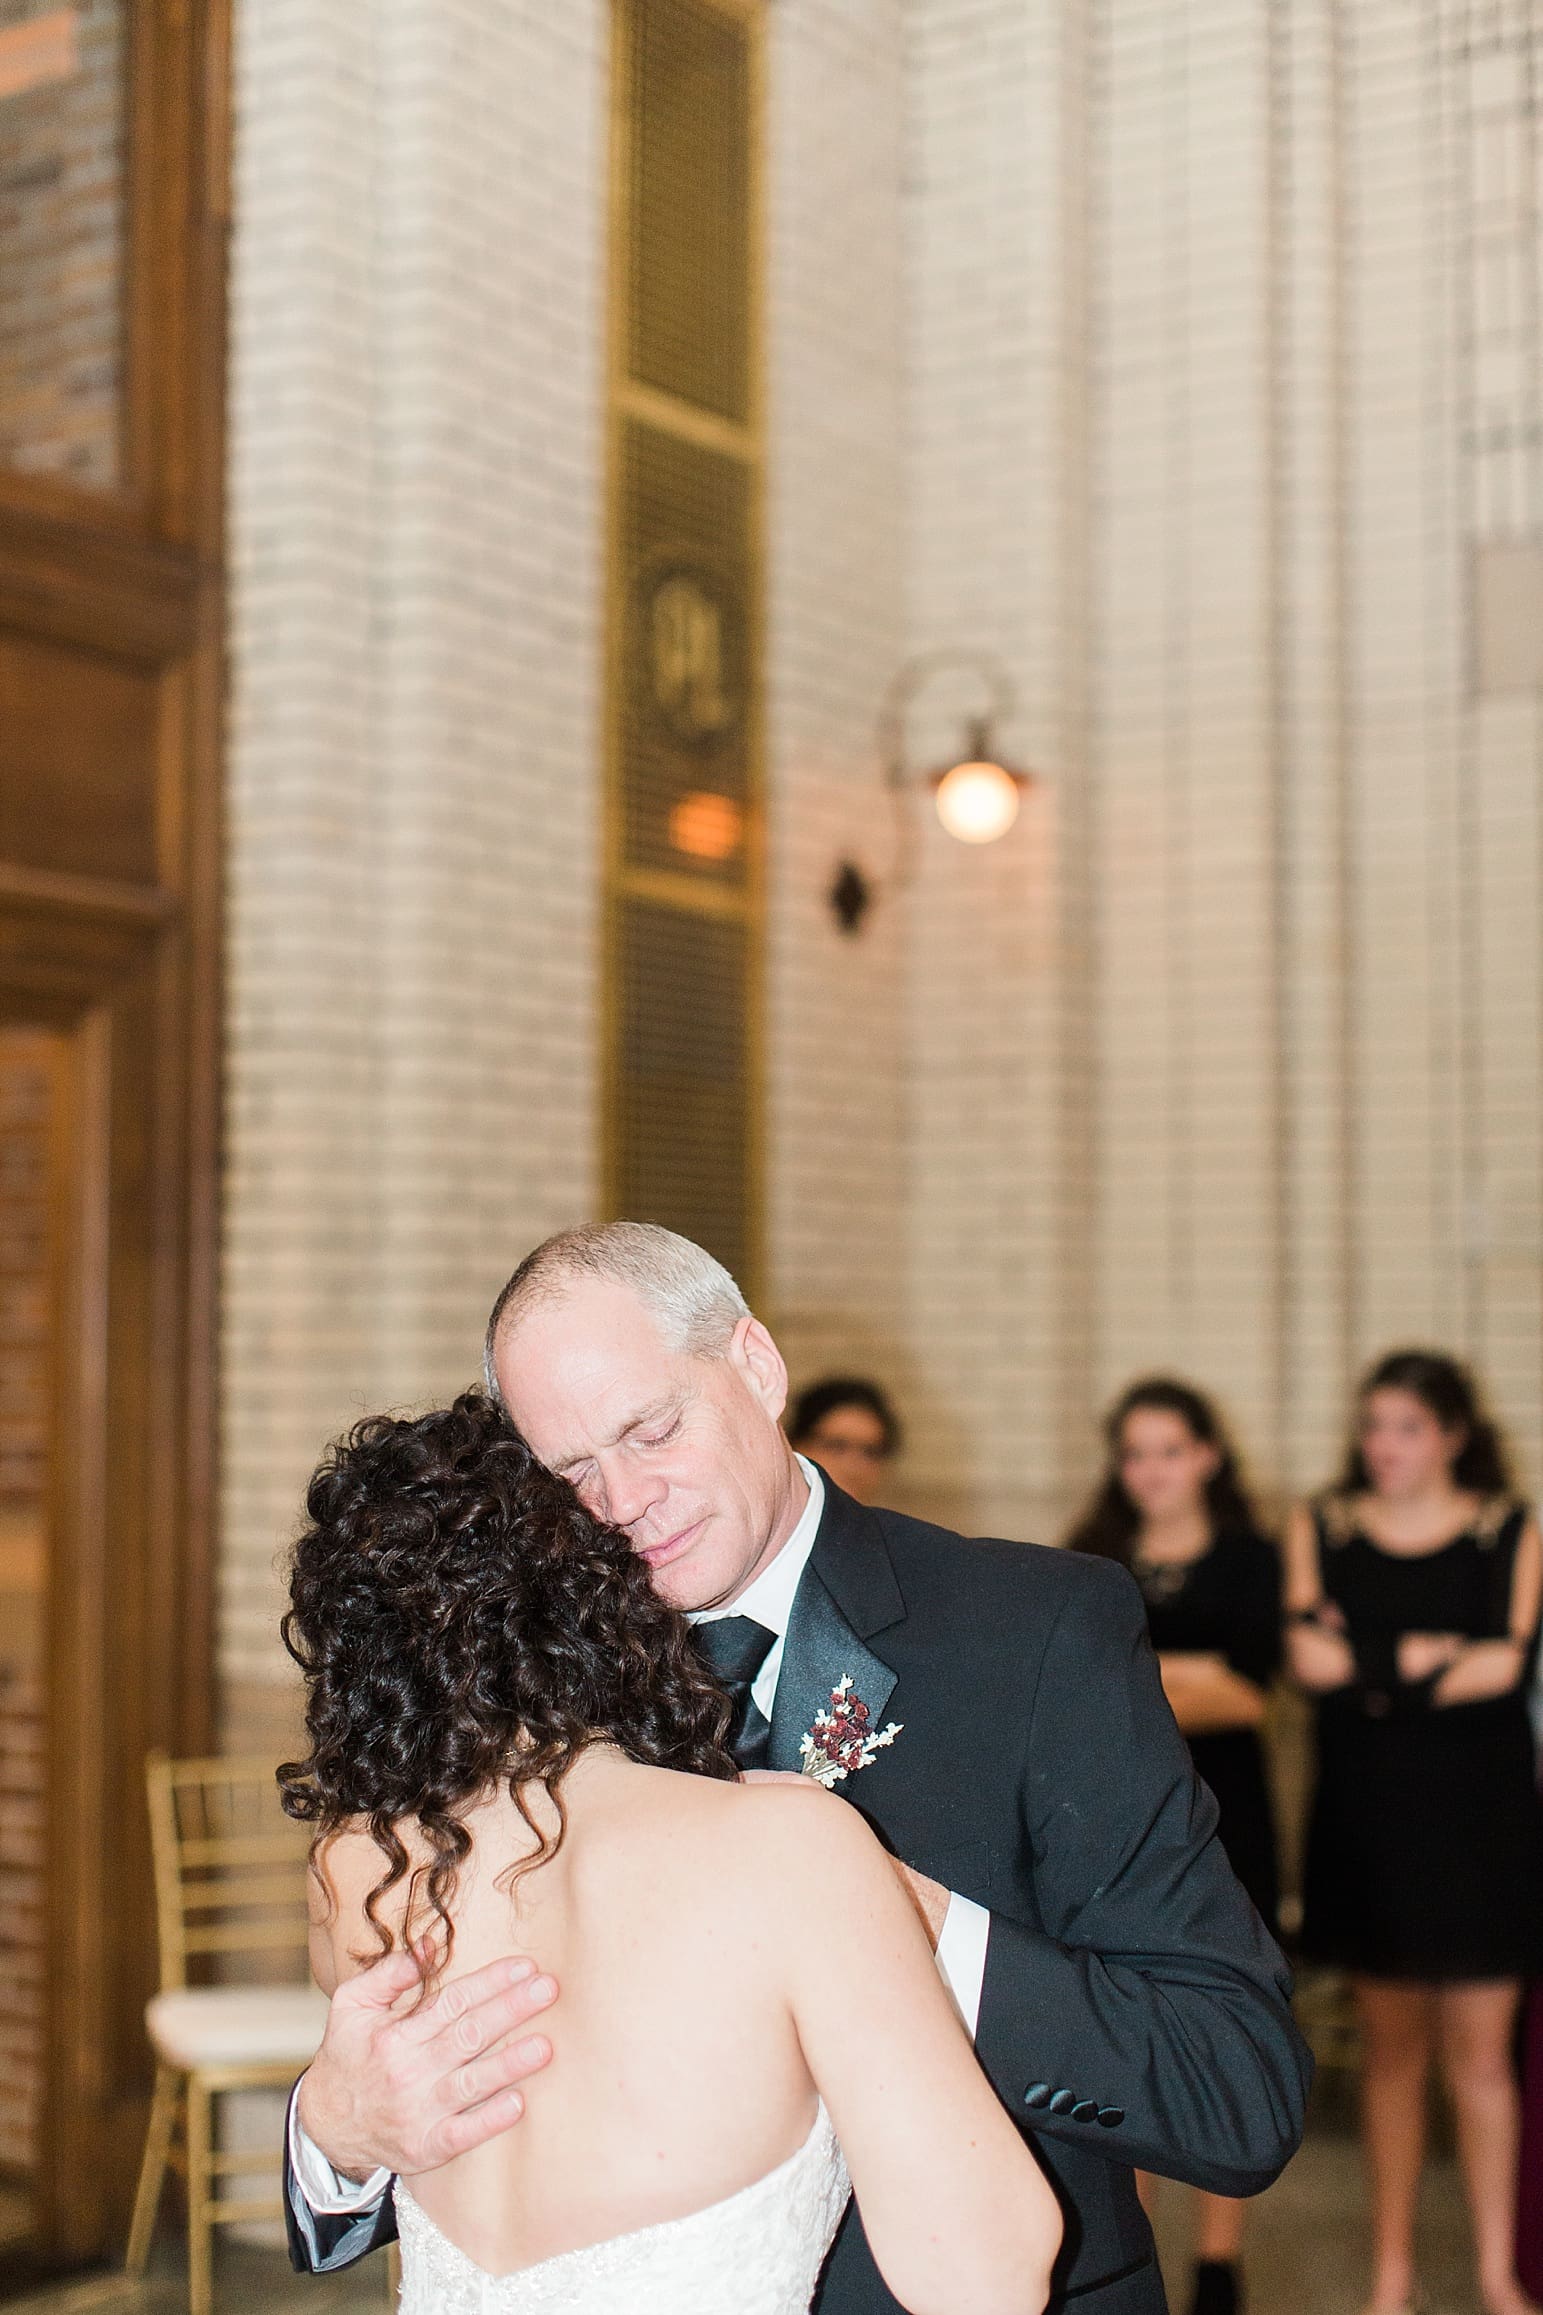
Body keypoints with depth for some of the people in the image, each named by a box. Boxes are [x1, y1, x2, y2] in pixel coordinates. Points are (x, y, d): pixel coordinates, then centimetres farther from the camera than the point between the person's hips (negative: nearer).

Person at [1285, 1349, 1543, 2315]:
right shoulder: (1321, 1528, 5)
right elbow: (1311, 1657, -8)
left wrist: (1370, 1668, -13)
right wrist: (1440, 1656, -14)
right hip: (1369, 1816, 1)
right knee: (1392, 2047, 8)